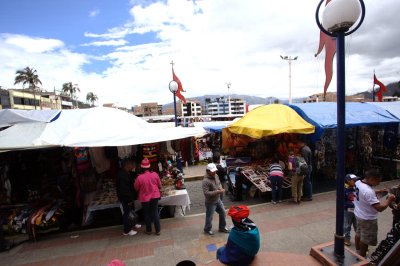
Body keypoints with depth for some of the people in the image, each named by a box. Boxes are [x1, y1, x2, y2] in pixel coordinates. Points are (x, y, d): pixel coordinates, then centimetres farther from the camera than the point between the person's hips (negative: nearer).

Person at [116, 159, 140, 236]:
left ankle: (132, 224, 43)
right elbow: (123, 189, -27)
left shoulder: (127, 172, 1)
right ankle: (127, 230, 19)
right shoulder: (122, 175, -28)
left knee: (131, 210, 23)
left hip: (129, 196, 9)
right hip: (125, 198, -9)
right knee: (127, 212, 4)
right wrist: (129, 199, -22)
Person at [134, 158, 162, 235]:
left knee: (147, 214, 17)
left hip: (145, 197, -2)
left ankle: (148, 230, 32)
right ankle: (158, 230, 22)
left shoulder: (140, 177, -21)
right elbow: (159, 185, -1)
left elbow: (136, 188, -4)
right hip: (155, 196, 2)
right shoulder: (155, 174, -14)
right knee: (155, 212, 15)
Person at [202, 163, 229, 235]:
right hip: (210, 203, -8)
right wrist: (217, 192, -32)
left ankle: (222, 228, 44)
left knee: (223, 213, 21)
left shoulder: (216, 176, -5)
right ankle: (207, 230, 39)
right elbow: (206, 193, -32)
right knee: (209, 217, 13)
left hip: (218, 200, 8)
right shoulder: (205, 181, -30)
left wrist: (221, 188, -9)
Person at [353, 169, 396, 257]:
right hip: (368, 219, -9)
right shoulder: (368, 191, -35)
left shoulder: (358, 182, -7)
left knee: (359, 233, 27)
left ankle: (357, 250, 47)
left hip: (359, 214, 9)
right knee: (365, 239, 12)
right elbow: (380, 208, -31)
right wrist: (389, 200, -17)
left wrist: (379, 191, 6)